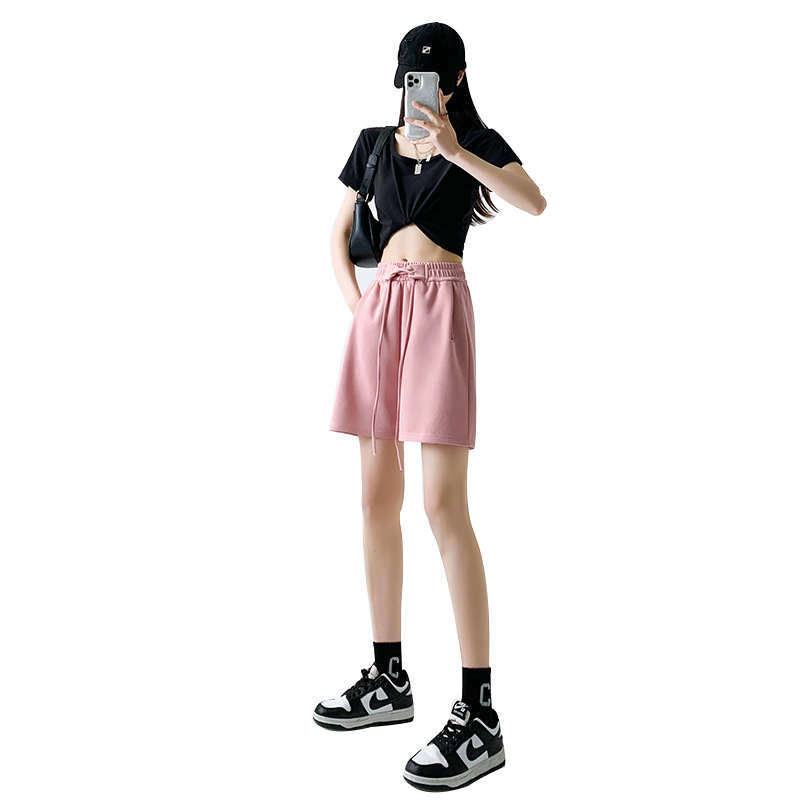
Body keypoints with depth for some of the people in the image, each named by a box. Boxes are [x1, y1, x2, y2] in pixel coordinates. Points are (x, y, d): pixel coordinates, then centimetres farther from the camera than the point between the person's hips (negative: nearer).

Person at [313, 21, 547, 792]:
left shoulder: (477, 141, 5)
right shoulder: (374, 142, 18)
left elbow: (535, 202, -14)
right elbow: (339, 235, 20)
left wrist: (454, 150, -19)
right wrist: (356, 303, 4)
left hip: (439, 307, -6)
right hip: (379, 306, 6)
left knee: (443, 504, -14)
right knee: (377, 498, 6)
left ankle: (478, 714, -11)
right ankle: (388, 679, 19)